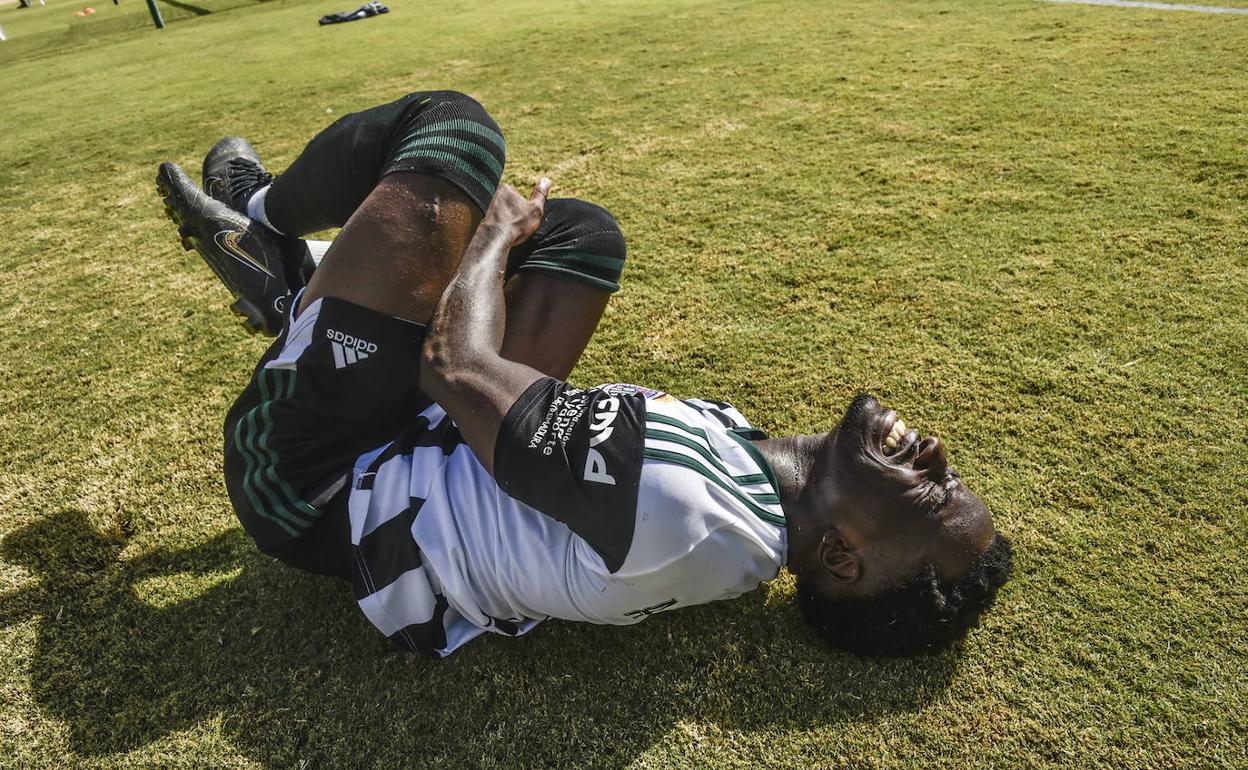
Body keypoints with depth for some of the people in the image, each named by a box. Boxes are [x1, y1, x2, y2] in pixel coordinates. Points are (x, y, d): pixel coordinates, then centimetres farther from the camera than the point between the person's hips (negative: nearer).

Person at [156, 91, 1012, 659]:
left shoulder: (676, 508, -35)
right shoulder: (742, 454, -9)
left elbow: (459, 368, -26)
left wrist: (498, 231, -11)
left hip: (313, 478, -7)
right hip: (418, 441, 7)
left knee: (452, 123, -16)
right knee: (583, 232, 5)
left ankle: (261, 218, 16)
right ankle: (292, 281, 14)